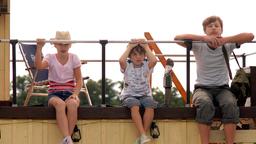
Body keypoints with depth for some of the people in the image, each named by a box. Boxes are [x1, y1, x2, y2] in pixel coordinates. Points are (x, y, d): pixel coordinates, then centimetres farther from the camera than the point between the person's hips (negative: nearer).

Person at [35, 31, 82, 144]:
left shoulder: (74, 58, 8)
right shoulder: (50, 58, 5)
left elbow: (78, 80, 6)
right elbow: (39, 66, -17)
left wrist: (75, 94, -11)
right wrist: (39, 48, -26)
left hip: (69, 93, 1)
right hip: (54, 93, -1)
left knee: (72, 104, -38)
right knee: (60, 104, -39)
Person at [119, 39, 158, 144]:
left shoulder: (146, 66, 5)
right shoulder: (127, 66, 1)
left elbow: (154, 60, -19)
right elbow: (121, 60, -23)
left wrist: (146, 47, -7)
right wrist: (129, 47, -11)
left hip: (144, 95, 2)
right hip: (129, 95, -2)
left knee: (150, 105, -33)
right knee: (135, 105, -36)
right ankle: (143, 135, -43)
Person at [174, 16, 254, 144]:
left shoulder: (227, 45, 0)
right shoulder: (198, 46, -2)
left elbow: (250, 36, -12)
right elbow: (177, 38, -18)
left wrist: (225, 39, -24)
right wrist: (204, 38, -28)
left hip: (222, 88, 1)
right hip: (202, 88, -1)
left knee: (230, 104, -33)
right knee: (205, 104, -37)